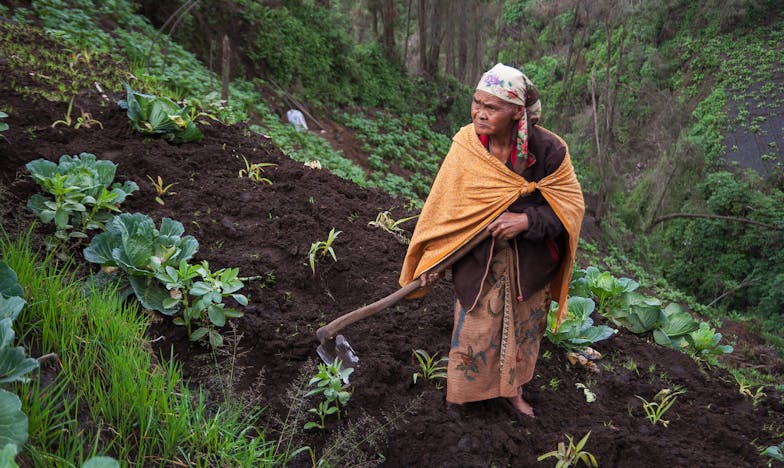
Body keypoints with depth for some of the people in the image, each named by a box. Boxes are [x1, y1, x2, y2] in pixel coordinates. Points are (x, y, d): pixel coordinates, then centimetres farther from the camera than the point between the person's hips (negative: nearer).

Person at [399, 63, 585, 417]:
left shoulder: (547, 148, -18)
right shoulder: (465, 145, -16)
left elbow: (572, 203, -12)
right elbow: (443, 204, -9)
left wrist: (526, 220, -27)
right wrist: (430, 259, -10)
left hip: (530, 259, 1)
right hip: (479, 259, -1)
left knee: (523, 328, 18)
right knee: (474, 328, 8)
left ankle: (512, 389, 42)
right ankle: (465, 393, 33)